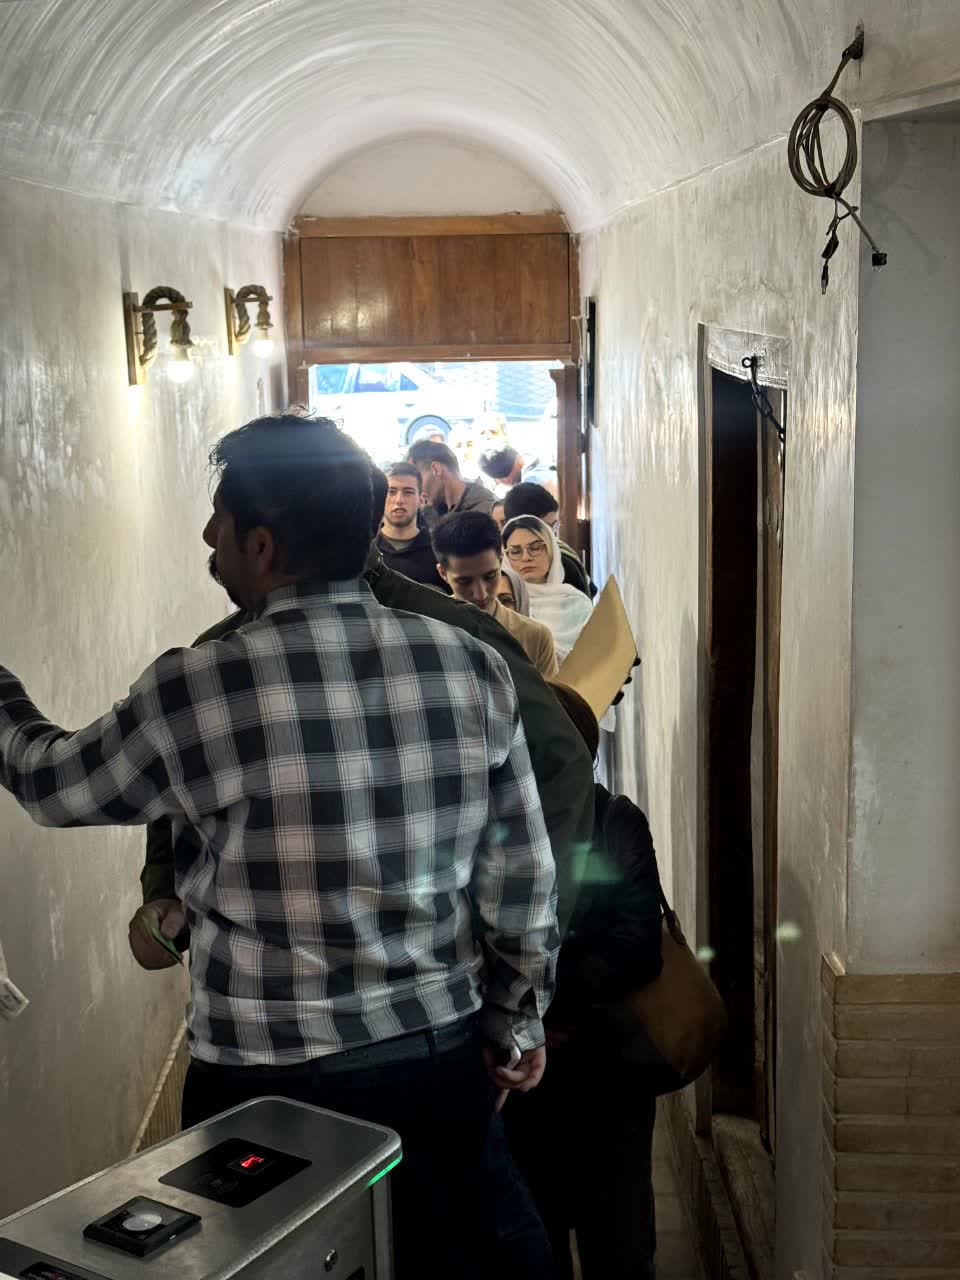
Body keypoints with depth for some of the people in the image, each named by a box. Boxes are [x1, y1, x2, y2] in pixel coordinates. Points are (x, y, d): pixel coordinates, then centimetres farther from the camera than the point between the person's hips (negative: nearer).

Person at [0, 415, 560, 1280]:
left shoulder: (199, 689, -16)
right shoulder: (473, 667, -6)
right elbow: (523, 876, -1)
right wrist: (517, 1020, 14)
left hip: (273, 1082, -3)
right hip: (445, 1060, 4)